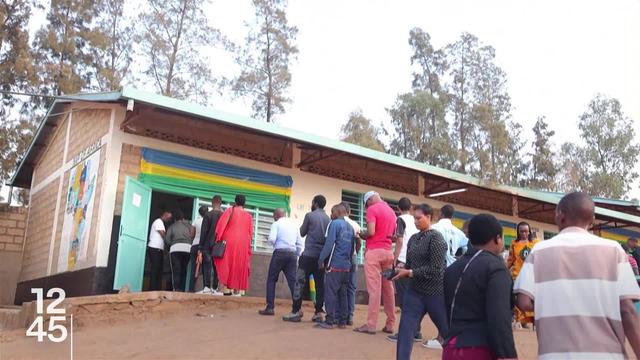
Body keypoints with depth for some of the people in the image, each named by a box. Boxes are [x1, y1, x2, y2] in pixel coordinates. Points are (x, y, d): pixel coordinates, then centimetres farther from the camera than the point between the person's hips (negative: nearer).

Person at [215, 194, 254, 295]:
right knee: (240, 265, 10)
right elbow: (250, 232, 9)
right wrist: (248, 244, 18)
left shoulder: (230, 210, 1)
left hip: (229, 242, -2)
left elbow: (221, 224, -5)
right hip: (243, 244, 2)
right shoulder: (249, 215, 8)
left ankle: (224, 286, -9)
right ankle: (236, 289, 10)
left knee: (225, 263, 2)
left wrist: (218, 238, 1)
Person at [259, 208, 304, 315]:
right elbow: (300, 244, 13)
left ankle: (270, 308, 2)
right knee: (293, 281, 2)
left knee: (271, 280, 6)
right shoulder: (294, 224, 17)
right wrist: (297, 256, 18)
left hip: (280, 253, -4)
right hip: (292, 254, 5)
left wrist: (268, 240, 10)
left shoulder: (276, 224, 1)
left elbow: (272, 239, -12)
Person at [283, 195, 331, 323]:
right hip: (322, 256, 5)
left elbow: (302, 233, 8)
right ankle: (319, 313, 5)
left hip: (309, 254, -5)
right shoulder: (328, 219, 9)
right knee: (320, 284, 6)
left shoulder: (310, 215, -3)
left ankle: (296, 312, -3)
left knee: (300, 282, -1)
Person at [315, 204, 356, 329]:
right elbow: (352, 247, 16)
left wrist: (321, 259, -8)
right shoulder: (350, 227, 16)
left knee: (330, 293, -5)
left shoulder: (335, 223, -6)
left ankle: (329, 321, -5)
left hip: (335, 264, -7)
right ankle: (342, 321, 10)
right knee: (343, 293, 10)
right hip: (346, 266, 7)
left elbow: (329, 243, -13)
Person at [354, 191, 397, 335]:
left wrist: (361, 235, 2)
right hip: (388, 251, 7)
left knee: (374, 288, -8)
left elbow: (371, 232, -16)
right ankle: (390, 324, 10)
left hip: (374, 251, -7)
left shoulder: (372, 209, -6)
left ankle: (371, 324, -7)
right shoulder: (391, 211, 16)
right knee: (388, 288, 7)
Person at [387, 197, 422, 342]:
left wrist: (395, 260, -6)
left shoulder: (401, 219, -2)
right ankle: (416, 331, 13)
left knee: (404, 298, -3)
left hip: (403, 262, -6)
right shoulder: (416, 221, 14)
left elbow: (399, 240, -10)